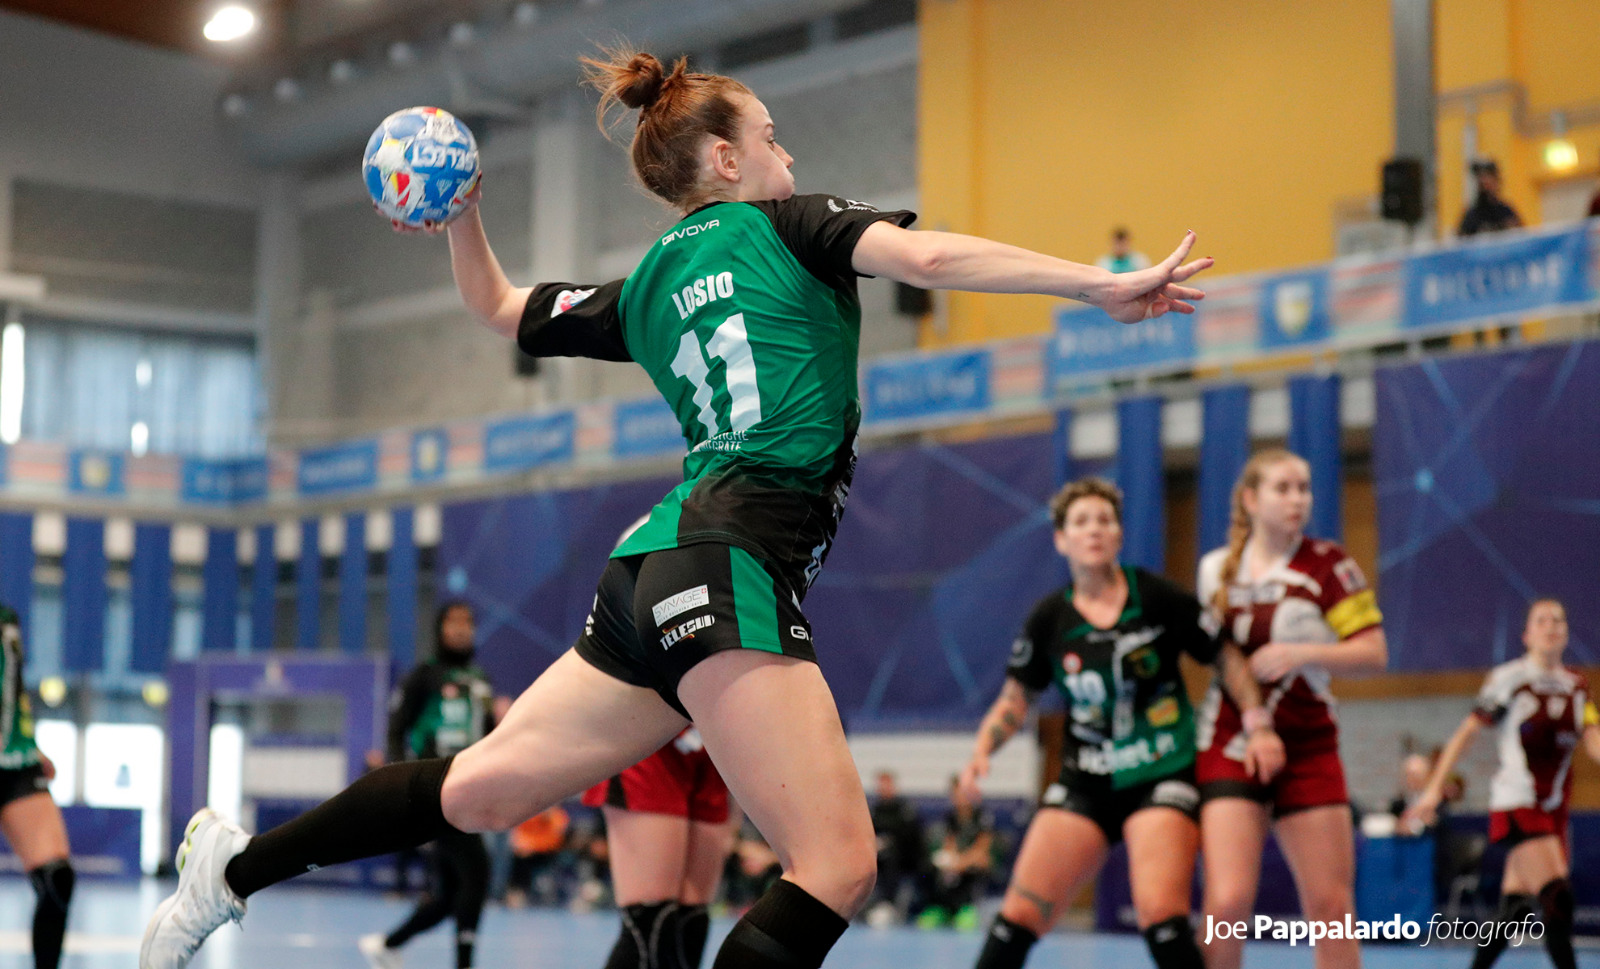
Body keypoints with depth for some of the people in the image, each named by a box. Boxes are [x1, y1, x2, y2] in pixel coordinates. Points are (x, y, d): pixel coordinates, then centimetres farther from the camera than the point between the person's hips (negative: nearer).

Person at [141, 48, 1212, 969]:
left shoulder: (645, 289, 22)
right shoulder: (784, 224, 4)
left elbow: (498, 308, 35)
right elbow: (931, 257, -11)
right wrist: (1104, 282, -11)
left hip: (661, 574, 9)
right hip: (730, 564, -9)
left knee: (478, 788, 18)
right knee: (838, 868, -14)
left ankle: (235, 868, 24)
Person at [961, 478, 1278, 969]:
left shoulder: (1157, 598, -5)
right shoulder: (1049, 619, 1)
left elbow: (1227, 657, 3)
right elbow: (1015, 698, 11)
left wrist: (1259, 727, -7)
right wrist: (983, 750, -6)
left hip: (1162, 777, -3)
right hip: (1085, 781, 3)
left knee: (1161, 914, -22)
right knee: (1021, 914, -6)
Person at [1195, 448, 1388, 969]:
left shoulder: (1327, 565, -3)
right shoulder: (1215, 569, 5)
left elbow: (1373, 652, -9)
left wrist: (1303, 653, -22)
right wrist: (1243, 707, 9)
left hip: (1308, 751, 0)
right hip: (1229, 749, 0)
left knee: (1332, 906, 0)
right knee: (1228, 902, -15)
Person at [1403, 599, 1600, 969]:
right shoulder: (1508, 678, -4)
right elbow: (1466, 733, -2)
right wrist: (1434, 789, -7)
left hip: (1554, 811, 6)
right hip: (1516, 804, -6)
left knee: (1517, 910, 8)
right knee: (1557, 898, -21)